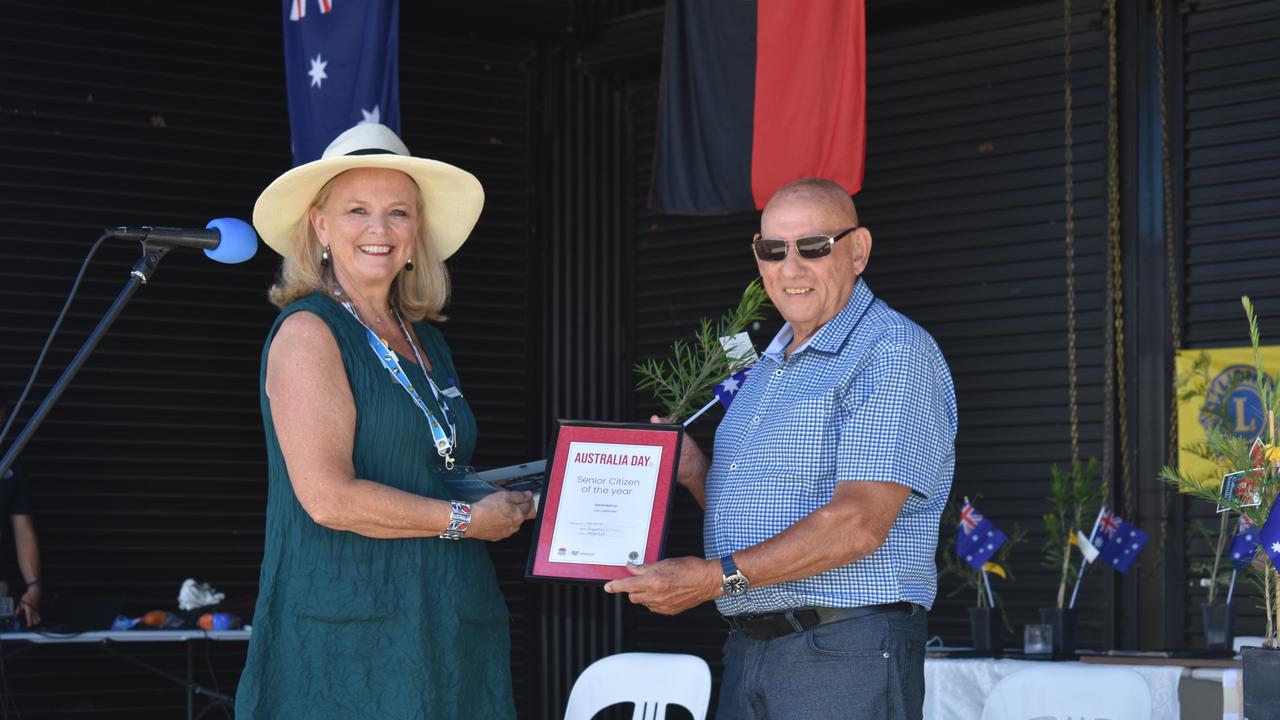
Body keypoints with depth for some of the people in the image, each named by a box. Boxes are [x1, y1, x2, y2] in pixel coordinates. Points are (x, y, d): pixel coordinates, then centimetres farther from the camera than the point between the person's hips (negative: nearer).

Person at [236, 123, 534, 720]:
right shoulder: (308, 333, -8)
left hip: (446, 633, 8)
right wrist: (466, 519, -10)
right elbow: (328, 497, -18)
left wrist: (507, 497, 9)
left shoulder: (424, 340, 17)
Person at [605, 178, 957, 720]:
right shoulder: (768, 369, 19)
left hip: (845, 655, -8)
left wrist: (718, 576, -20)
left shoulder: (895, 354, -9)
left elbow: (859, 524, -19)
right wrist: (694, 473, 3)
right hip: (748, 650, 8)